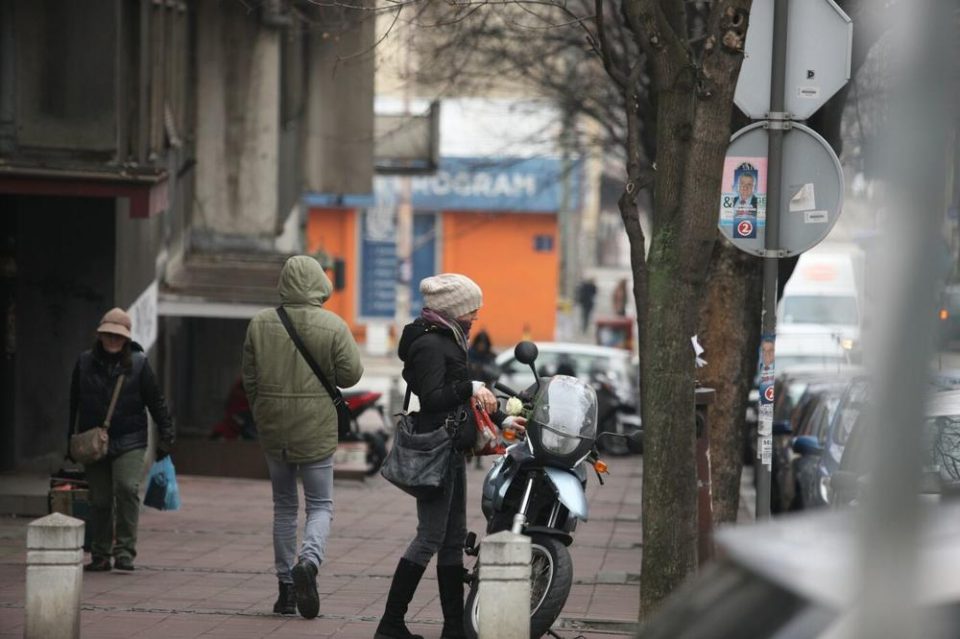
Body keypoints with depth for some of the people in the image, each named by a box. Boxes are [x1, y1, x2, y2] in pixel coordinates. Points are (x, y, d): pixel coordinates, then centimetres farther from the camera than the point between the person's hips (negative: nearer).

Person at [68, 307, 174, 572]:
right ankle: (100, 555, 15)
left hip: (129, 442, -2)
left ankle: (125, 550, -13)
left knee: (127, 488, -19)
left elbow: (156, 401, 3)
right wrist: (71, 440, 13)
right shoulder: (85, 362, 5)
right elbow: (74, 404, 12)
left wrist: (166, 435, -1)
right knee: (100, 500, 5)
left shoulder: (138, 363, 0)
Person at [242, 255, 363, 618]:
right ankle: (308, 560, -22)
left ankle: (286, 588, 16)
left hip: (273, 429, 3)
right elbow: (351, 374, -7)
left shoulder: (260, 324, -1)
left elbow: (249, 378, 5)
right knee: (320, 505, 6)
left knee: (284, 507, 14)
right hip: (315, 431, -3)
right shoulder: (332, 326, -10)